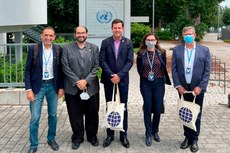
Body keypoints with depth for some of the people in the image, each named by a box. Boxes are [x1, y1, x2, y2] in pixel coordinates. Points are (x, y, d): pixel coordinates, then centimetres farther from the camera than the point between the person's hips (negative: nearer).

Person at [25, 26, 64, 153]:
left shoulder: (58, 50, 0)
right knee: (35, 117, -1)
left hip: (53, 86, 2)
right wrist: (29, 89, -11)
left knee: (53, 115, 13)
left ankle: (51, 139, 31)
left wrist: (61, 87, 1)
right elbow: (27, 70, -5)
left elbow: (60, 70, 6)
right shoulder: (33, 49, -6)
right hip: (38, 86, -2)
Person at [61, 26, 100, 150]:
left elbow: (96, 67, 0)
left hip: (91, 87, 1)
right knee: (75, 115, 6)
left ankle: (92, 136, 27)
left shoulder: (94, 48, 6)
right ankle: (77, 138, 22)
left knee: (92, 114, 9)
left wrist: (86, 80, -12)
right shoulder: (67, 48, 2)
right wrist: (77, 82, -12)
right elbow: (66, 68, -4)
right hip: (73, 88, -1)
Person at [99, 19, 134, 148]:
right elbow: (102, 60, -3)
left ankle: (123, 135, 16)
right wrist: (111, 75, -13)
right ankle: (110, 134, 17)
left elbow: (130, 61, -4)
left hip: (123, 79, 0)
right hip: (109, 79, 1)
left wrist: (119, 75, -14)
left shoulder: (128, 43, 2)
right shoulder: (105, 42, 2)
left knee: (123, 108, 6)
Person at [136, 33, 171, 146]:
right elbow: (139, 69, 8)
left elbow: (164, 68, 7)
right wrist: (145, 76, 8)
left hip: (159, 83, 1)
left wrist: (165, 80, 6)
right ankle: (148, 134, 16)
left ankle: (155, 131, 25)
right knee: (147, 108, 4)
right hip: (146, 84, 0)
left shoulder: (161, 53, 1)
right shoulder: (141, 54, -1)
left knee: (158, 109, 4)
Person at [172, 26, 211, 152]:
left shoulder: (204, 50, -1)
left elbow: (207, 70, -3)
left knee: (196, 114, 7)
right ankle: (187, 137, 24)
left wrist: (200, 86, -11)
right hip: (183, 88, 1)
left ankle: (194, 139, 20)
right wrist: (178, 85, -8)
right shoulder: (177, 50, 2)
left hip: (197, 88, -1)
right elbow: (174, 69, 1)